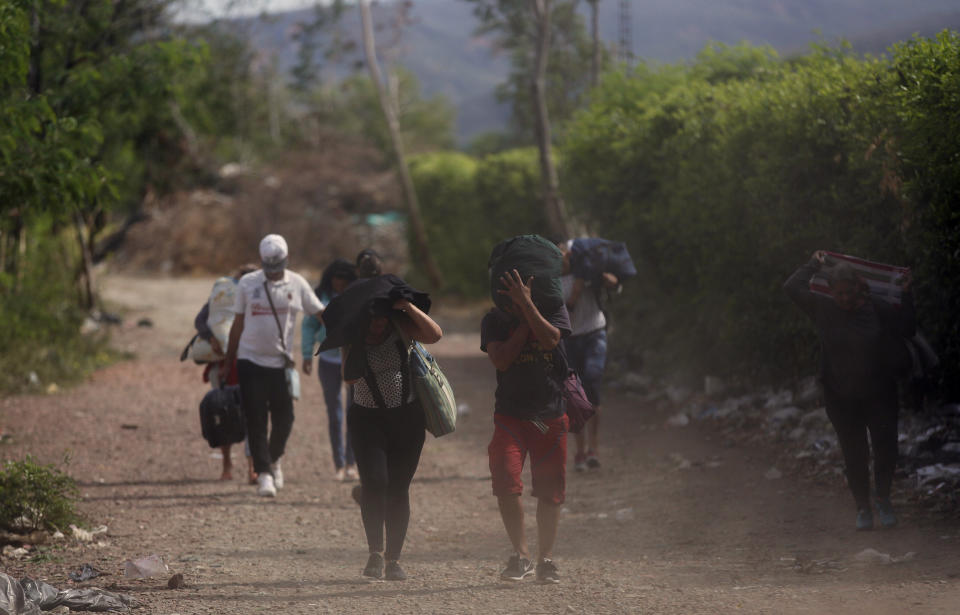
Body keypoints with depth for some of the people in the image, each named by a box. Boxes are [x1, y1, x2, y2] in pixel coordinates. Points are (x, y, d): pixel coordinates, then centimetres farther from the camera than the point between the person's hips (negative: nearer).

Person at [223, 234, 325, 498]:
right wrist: (229, 358, 11)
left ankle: (274, 460, 29)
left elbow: (320, 313, 3)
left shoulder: (297, 284, 1)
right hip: (251, 360, -1)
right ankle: (264, 473, -2)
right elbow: (238, 323, 8)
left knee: (284, 418, 2)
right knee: (256, 419, -5)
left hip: (281, 362, 1)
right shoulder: (247, 283, 1)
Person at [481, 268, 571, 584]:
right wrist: (525, 321, -13)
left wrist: (526, 304, -23)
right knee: (506, 484, -17)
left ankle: (545, 559, 19)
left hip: (550, 416, 0)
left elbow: (549, 339, -21)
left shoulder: (554, 310, -1)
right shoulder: (495, 319, 0)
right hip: (510, 415, 0)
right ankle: (521, 556, -6)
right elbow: (501, 360, -14)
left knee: (549, 490, 4)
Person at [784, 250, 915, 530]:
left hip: (878, 394, 0)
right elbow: (792, 287, 1)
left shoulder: (877, 308, -4)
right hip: (841, 399, 1)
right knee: (854, 454, 3)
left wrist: (906, 296, -5)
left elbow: (908, 329, 5)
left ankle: (884, 500, 12)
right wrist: (814, 265, 7)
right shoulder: (824, 310, -2)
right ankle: (863, 508, 15)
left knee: (885, 447, -7)